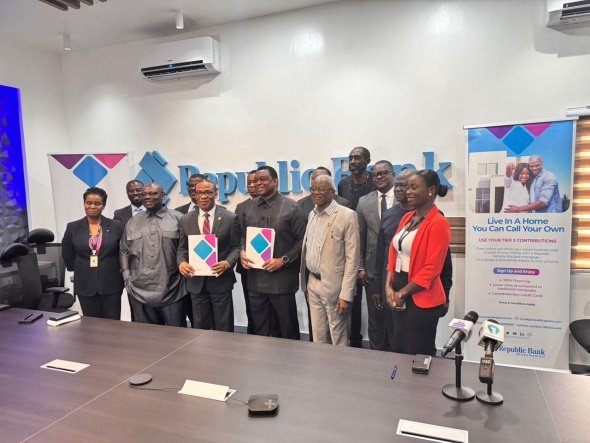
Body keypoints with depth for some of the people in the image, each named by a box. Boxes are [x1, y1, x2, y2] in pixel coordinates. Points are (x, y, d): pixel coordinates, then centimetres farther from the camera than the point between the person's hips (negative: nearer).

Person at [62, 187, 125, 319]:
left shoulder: (116, 226, -3)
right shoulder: (73, 227, 1)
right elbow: (67, 255, 12)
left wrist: (116, 269, 5)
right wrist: (79, 270, 13)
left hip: (111, 284, -1)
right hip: (85, 285, 1)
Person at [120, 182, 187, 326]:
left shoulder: (177, 218, -1)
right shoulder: (132, 222, 11)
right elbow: (124, 251, 15)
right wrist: (127, 278, 8)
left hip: (171, 291, -3)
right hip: (140, 292, 4)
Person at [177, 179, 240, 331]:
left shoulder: (230, 218, -4)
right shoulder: (185, 220, 5)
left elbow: (236, 247, -2)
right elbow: (182, 248, 8)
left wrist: (228, 263, -20)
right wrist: (181, 262, -12)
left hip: (221, 280, -2)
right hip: (196, 281, 3)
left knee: (223, 328, 10)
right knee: (200, 328, 15)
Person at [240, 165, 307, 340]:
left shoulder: (291, 207, -6)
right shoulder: (250, 207, 10)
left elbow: (302, 240, -7)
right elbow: (243, 235, 18)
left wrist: (283, 260, -15)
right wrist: (242, 252, -2)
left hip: (281, 280, -4)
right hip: (255, 279, 5)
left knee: (288, 330, 9)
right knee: (260, 331, 16)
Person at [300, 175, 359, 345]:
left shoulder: (347, 216, -12)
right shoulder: (312, 214, 9)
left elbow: (352, 259, -14)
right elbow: (307, 249, 12)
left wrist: (346, 294, -17)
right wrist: (305, 283, 10)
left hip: (333, 285, -6)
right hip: (312, 283, 6)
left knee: (338, 338, 8)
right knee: (318, 336, 17)